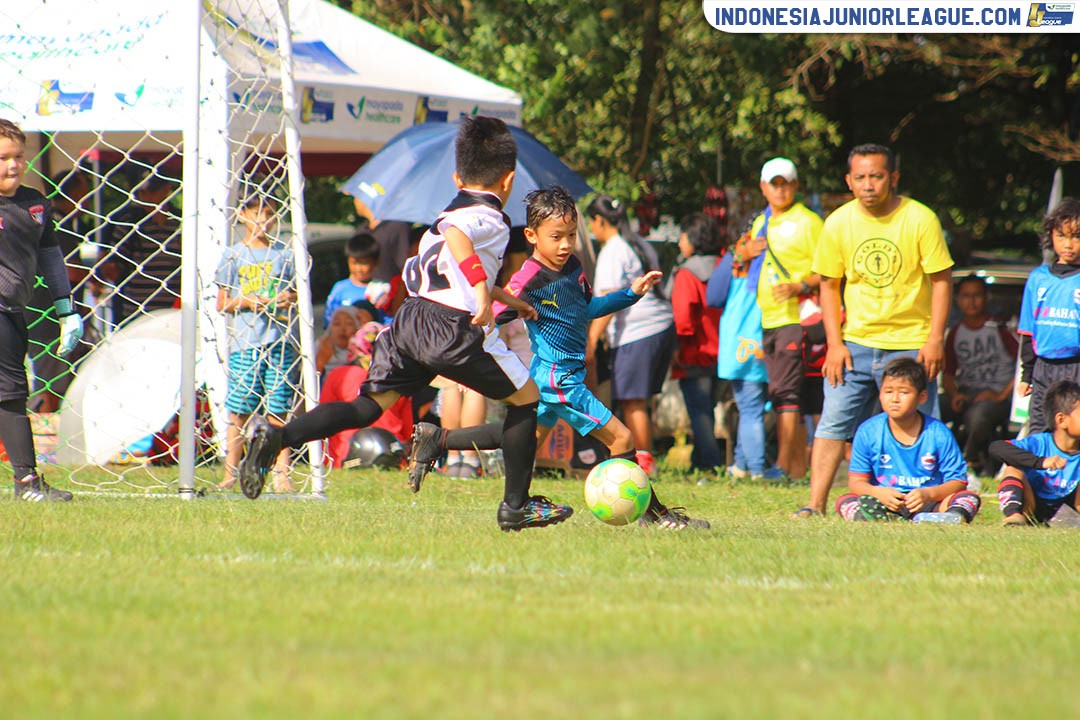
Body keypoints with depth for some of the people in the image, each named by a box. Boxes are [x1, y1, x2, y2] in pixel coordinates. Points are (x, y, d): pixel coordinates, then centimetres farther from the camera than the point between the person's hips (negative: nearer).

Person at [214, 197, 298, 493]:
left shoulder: (283, 255, 12)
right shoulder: (233, 255, 7)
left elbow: (297, 290, 18)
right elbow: (222, 304, 6)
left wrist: (290, 298, -5)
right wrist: (245, 301, -12)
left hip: (280, 341, 1)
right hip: (244, 342, -1)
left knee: (278, 411, -2)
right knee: (239, 411, -3)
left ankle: (282, 474, -1)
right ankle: (230, 474, 1)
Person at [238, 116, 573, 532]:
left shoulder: (455, 209, 27)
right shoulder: (490, 219, -2)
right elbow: (455, 234, -26)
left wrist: (508, 299, 51)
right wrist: (484, 294, -33)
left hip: (411, 314, 8)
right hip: (452, 326, -8)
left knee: (369, 406, 5)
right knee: (526, 398, 9)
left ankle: (275, 437, -16)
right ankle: (516, 505, 10)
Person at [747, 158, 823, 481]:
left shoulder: (807, 222, -4)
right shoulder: (760, 225, 19)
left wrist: (801, 286, -22)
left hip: (795, 318, -8)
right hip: (766, 320, 8)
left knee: (786, 391, -14)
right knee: (780, 393, 8)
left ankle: (784, 464, -17)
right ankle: (798, 466, 12)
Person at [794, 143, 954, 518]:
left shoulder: (920, 219, -7)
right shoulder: (838, 223, 0)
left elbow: (941, 280, -4)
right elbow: (829, 284, 7)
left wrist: (935, 339, -11)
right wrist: (834, 343, -1)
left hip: (911, 344, -2)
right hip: (855, 342, 2)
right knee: (834, 421, -5)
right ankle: (815, 505, -5)